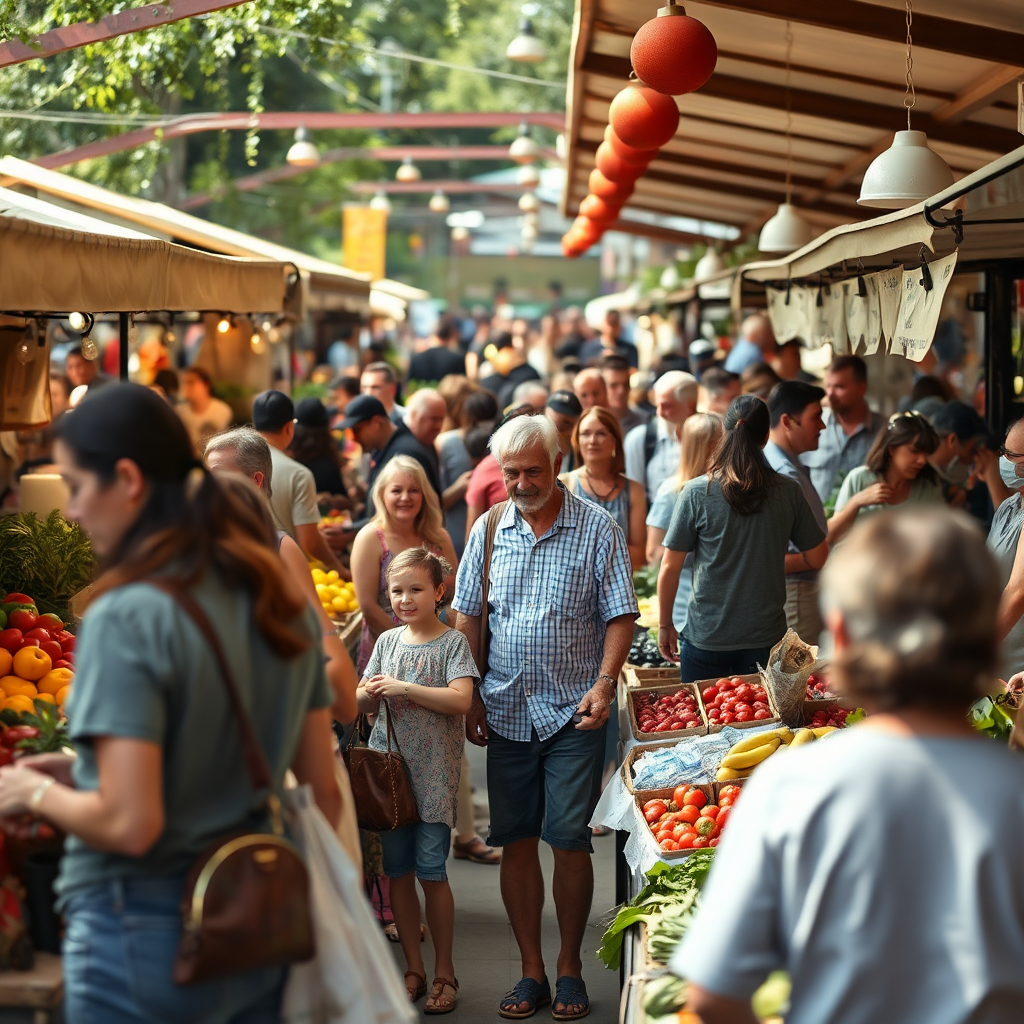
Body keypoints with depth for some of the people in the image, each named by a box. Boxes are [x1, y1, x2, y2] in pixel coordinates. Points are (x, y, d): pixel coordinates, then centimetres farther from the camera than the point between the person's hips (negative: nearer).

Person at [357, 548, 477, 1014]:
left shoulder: (452, 642, -3)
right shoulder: (387, 641, 11)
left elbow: (461, 699, -17)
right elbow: (363, 702, 13)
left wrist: (403, 688, -19)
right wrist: (370, 692, -10)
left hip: (433, 771, -5)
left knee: (431, 871, -5)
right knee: (398, 872, 7)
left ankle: (444, 971, 9)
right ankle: (414, 969, 18)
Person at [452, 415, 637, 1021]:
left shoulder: (597, 528, -3)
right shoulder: (489, 529, 6)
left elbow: (620, 615, -3)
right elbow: (467, 617, 11)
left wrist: (604, 684, -15)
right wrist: (471, 696, 4)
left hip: (573, 714, -3)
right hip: (507, 713, 3)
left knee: (570, 839, -3)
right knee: (516, 840, 5)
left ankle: (570, 968, 12)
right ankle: (532, 971, 15)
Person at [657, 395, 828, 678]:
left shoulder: (696, 493, -9)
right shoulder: (788, 492, -5)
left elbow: (669, 568, -6)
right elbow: (817, 558, 5)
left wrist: (665, 626, 6)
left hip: (705, 637, -1)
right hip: (766, 637, 1)